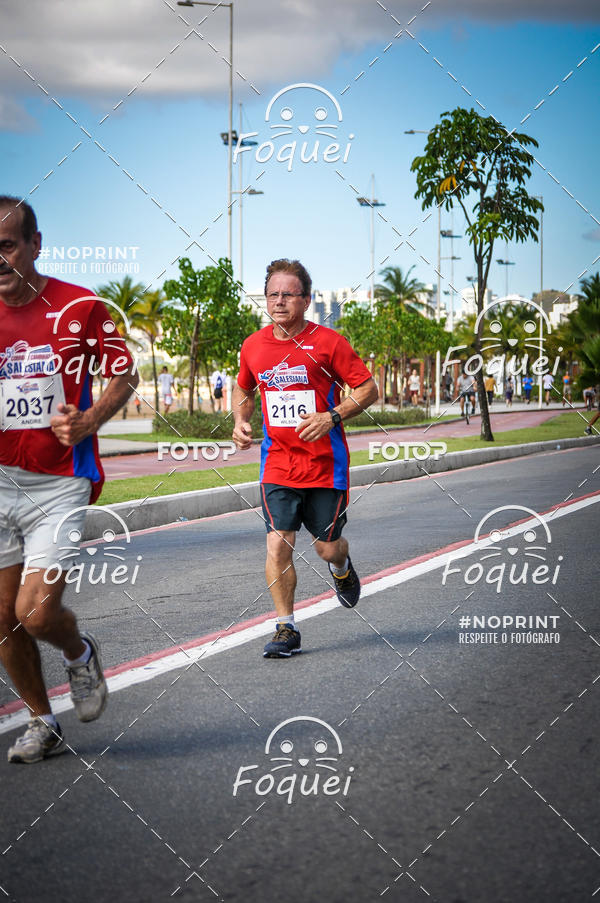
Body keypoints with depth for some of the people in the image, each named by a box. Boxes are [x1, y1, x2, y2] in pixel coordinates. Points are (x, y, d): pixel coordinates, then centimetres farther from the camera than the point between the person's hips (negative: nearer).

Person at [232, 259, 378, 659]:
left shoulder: (327, 342, -9)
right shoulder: (254, 346, 3)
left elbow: (368, 389, -5)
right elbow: (244, 389, 23)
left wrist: (331, 417, -19)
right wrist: (241, 420, 3)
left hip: (325, 464, -2)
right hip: (278, 465, 2)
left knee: (327, 547, 6)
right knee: (278, 545, -9)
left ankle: (342, 567, 44)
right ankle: (286, 629, 3)